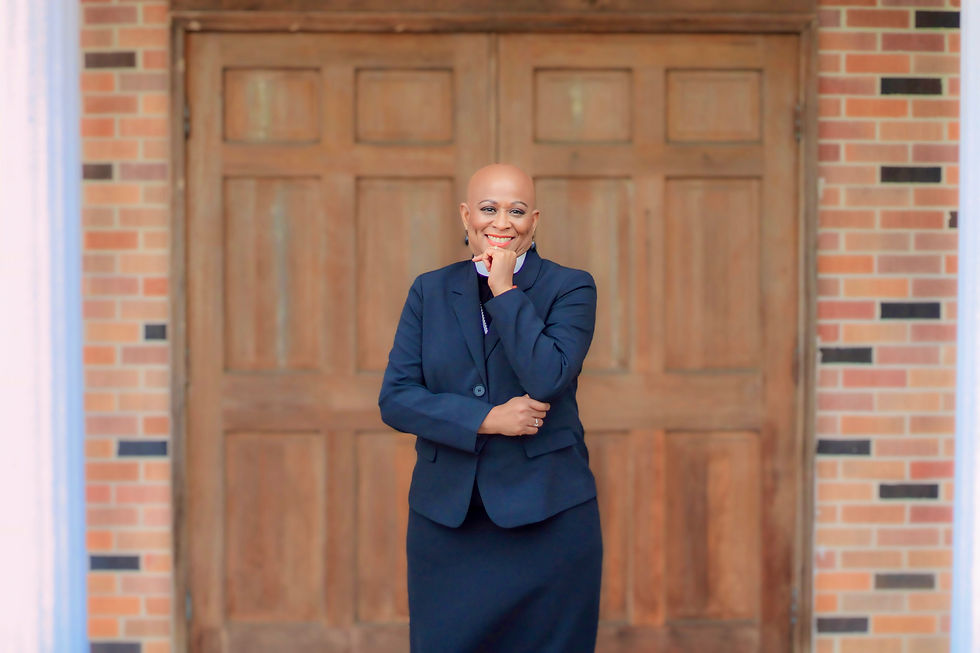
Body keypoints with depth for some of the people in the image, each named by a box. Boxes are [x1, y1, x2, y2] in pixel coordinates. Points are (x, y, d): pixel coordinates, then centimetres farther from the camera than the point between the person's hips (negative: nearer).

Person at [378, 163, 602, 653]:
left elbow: (548, 380, -17)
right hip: (444, 516, 2)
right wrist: (487, 419, -13)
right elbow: (395, 399, -1)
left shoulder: (570, 288, 0)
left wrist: (504, 290, -12)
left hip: (546, 517, -2)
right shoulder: (430, 291, 8)